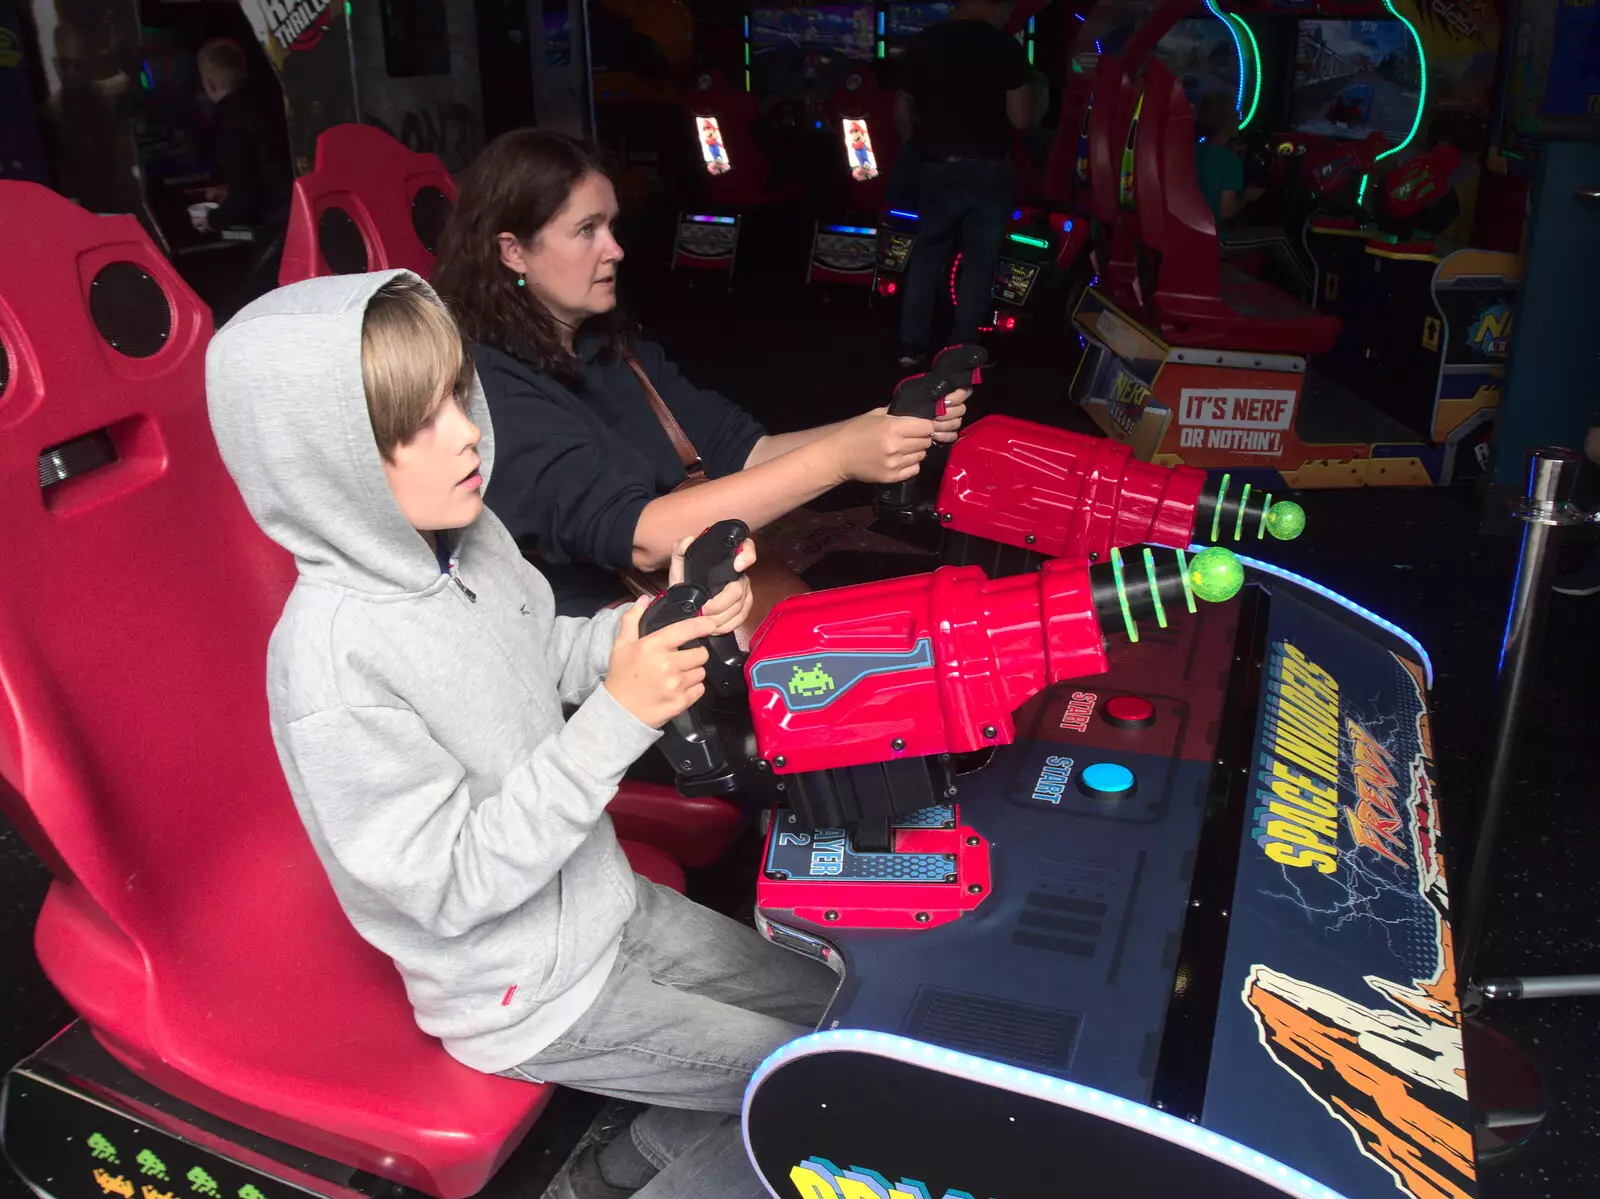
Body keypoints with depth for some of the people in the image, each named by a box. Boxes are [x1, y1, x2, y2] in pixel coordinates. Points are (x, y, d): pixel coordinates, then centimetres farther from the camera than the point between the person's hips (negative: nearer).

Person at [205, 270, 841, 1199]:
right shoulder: (333, 664, -32)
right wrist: (621, 715, -31)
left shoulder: (468, 533, -9)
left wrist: (659, 627, -12)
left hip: (606, 904, 7)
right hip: (532, 998, -7)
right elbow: (453, 887, -27)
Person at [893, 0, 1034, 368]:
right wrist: (1026, 94, 10)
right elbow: (1020, 118, -10)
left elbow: (903, 110, 9)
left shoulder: (922, 43, 3)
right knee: (978, 260, 6)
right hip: (987, 169, -3)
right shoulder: (1007, 48, -9)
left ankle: (913, 344, 14)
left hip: (936, 167, 3)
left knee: (928, 252, 14)